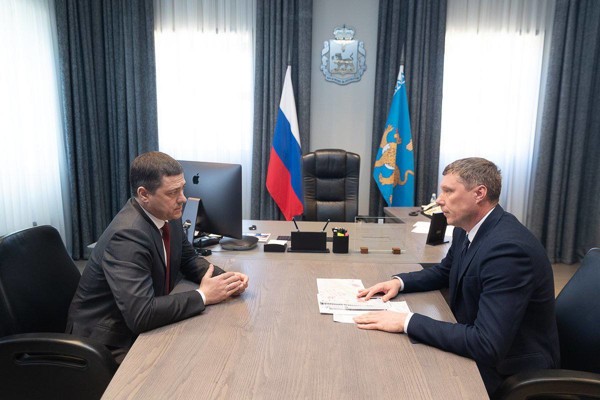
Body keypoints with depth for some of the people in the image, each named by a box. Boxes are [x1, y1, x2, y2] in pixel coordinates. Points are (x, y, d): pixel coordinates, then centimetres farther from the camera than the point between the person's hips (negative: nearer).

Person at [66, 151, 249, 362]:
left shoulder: (168, 215, -5)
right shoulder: (127, 235, -29)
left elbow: (189, 259, 10)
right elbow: (140, 314, -34)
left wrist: (223, 278, -8)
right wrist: (203, 296, -24)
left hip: (144, 325, 7)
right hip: (110, 342, -7)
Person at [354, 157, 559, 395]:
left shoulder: (509, 247, -30)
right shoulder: (467, 230, -2)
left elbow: (487, 346, -34)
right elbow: (444, 272, 16)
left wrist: (407, 321, -31)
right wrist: (399, 282, -2)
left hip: (508, 374, -7)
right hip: (475, 350, 7)